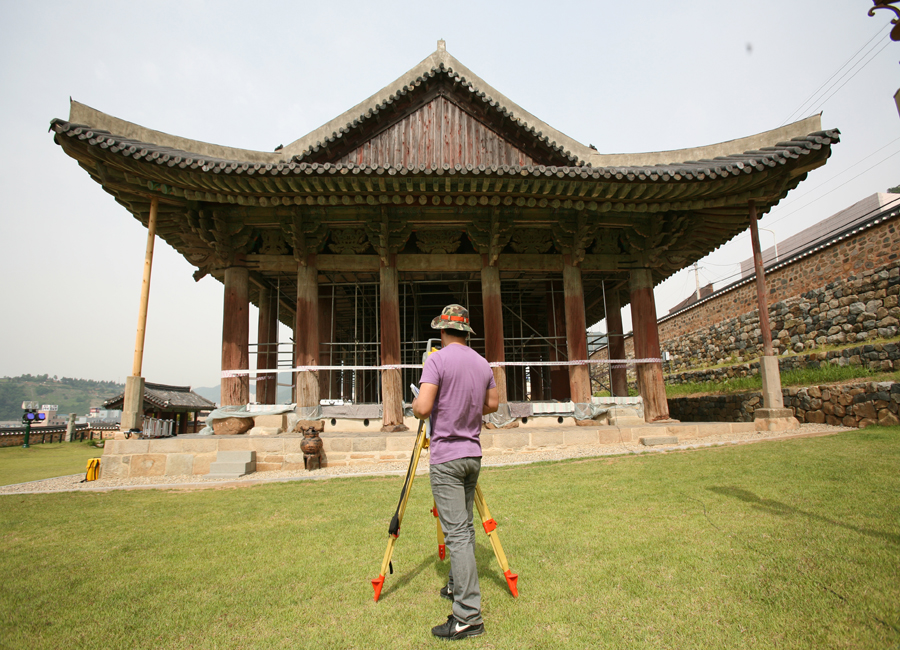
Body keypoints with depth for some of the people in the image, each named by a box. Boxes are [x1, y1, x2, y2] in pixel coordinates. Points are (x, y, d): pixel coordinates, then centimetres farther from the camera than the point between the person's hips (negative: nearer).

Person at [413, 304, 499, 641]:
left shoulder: (437, 360, -14)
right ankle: (457, 586, 33)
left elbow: (422, 408, -21)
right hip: (473, 455, 7)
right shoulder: (482, 363, 7)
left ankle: (468, 616, -1)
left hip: (445, 458, -7)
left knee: (457, 533, -5)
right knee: (464, 527, 19)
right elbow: (493, 404, 19)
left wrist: (415, 403, 1)